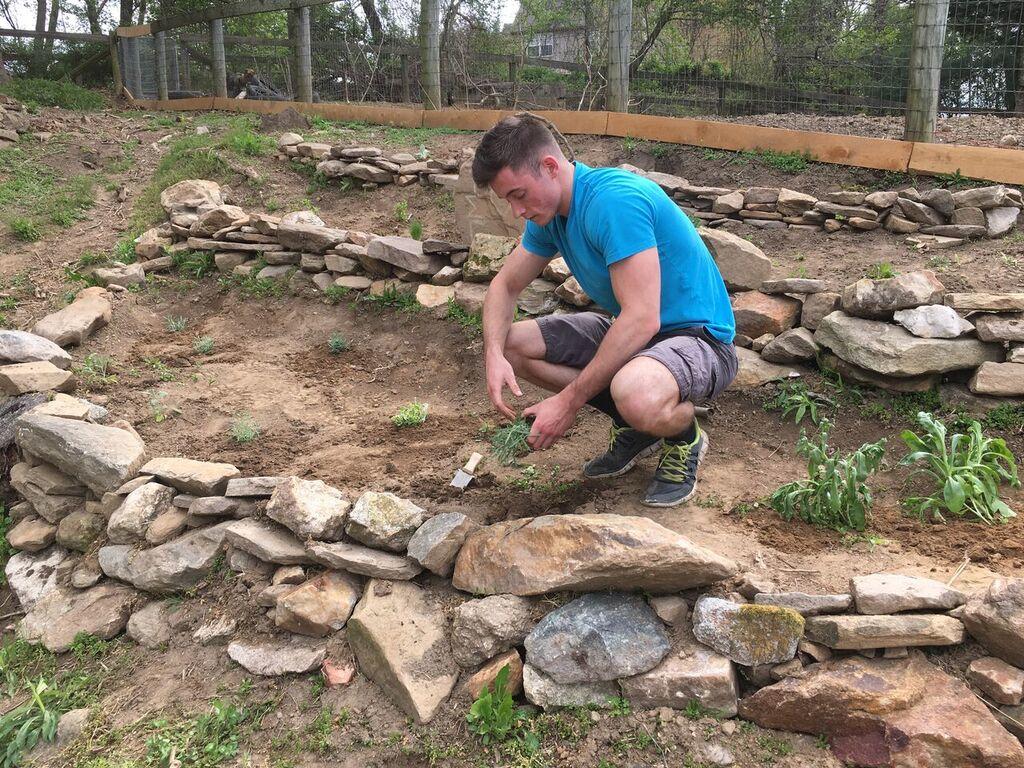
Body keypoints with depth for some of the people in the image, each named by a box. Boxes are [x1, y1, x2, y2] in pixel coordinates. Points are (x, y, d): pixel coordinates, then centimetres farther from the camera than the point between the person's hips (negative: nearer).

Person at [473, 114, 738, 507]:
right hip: (626, 333, 9)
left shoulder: (615, 199, -27)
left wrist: (569, 401, -28)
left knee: (636, 395, -41)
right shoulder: (549, 212, 1)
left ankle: (684, 438, -2)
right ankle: (635, 426, 7)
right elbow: (505, 286, 10)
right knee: (511, 342, -2)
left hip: (699, 337, -9)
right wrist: (494, 355, -11)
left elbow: (643, 319, -32)